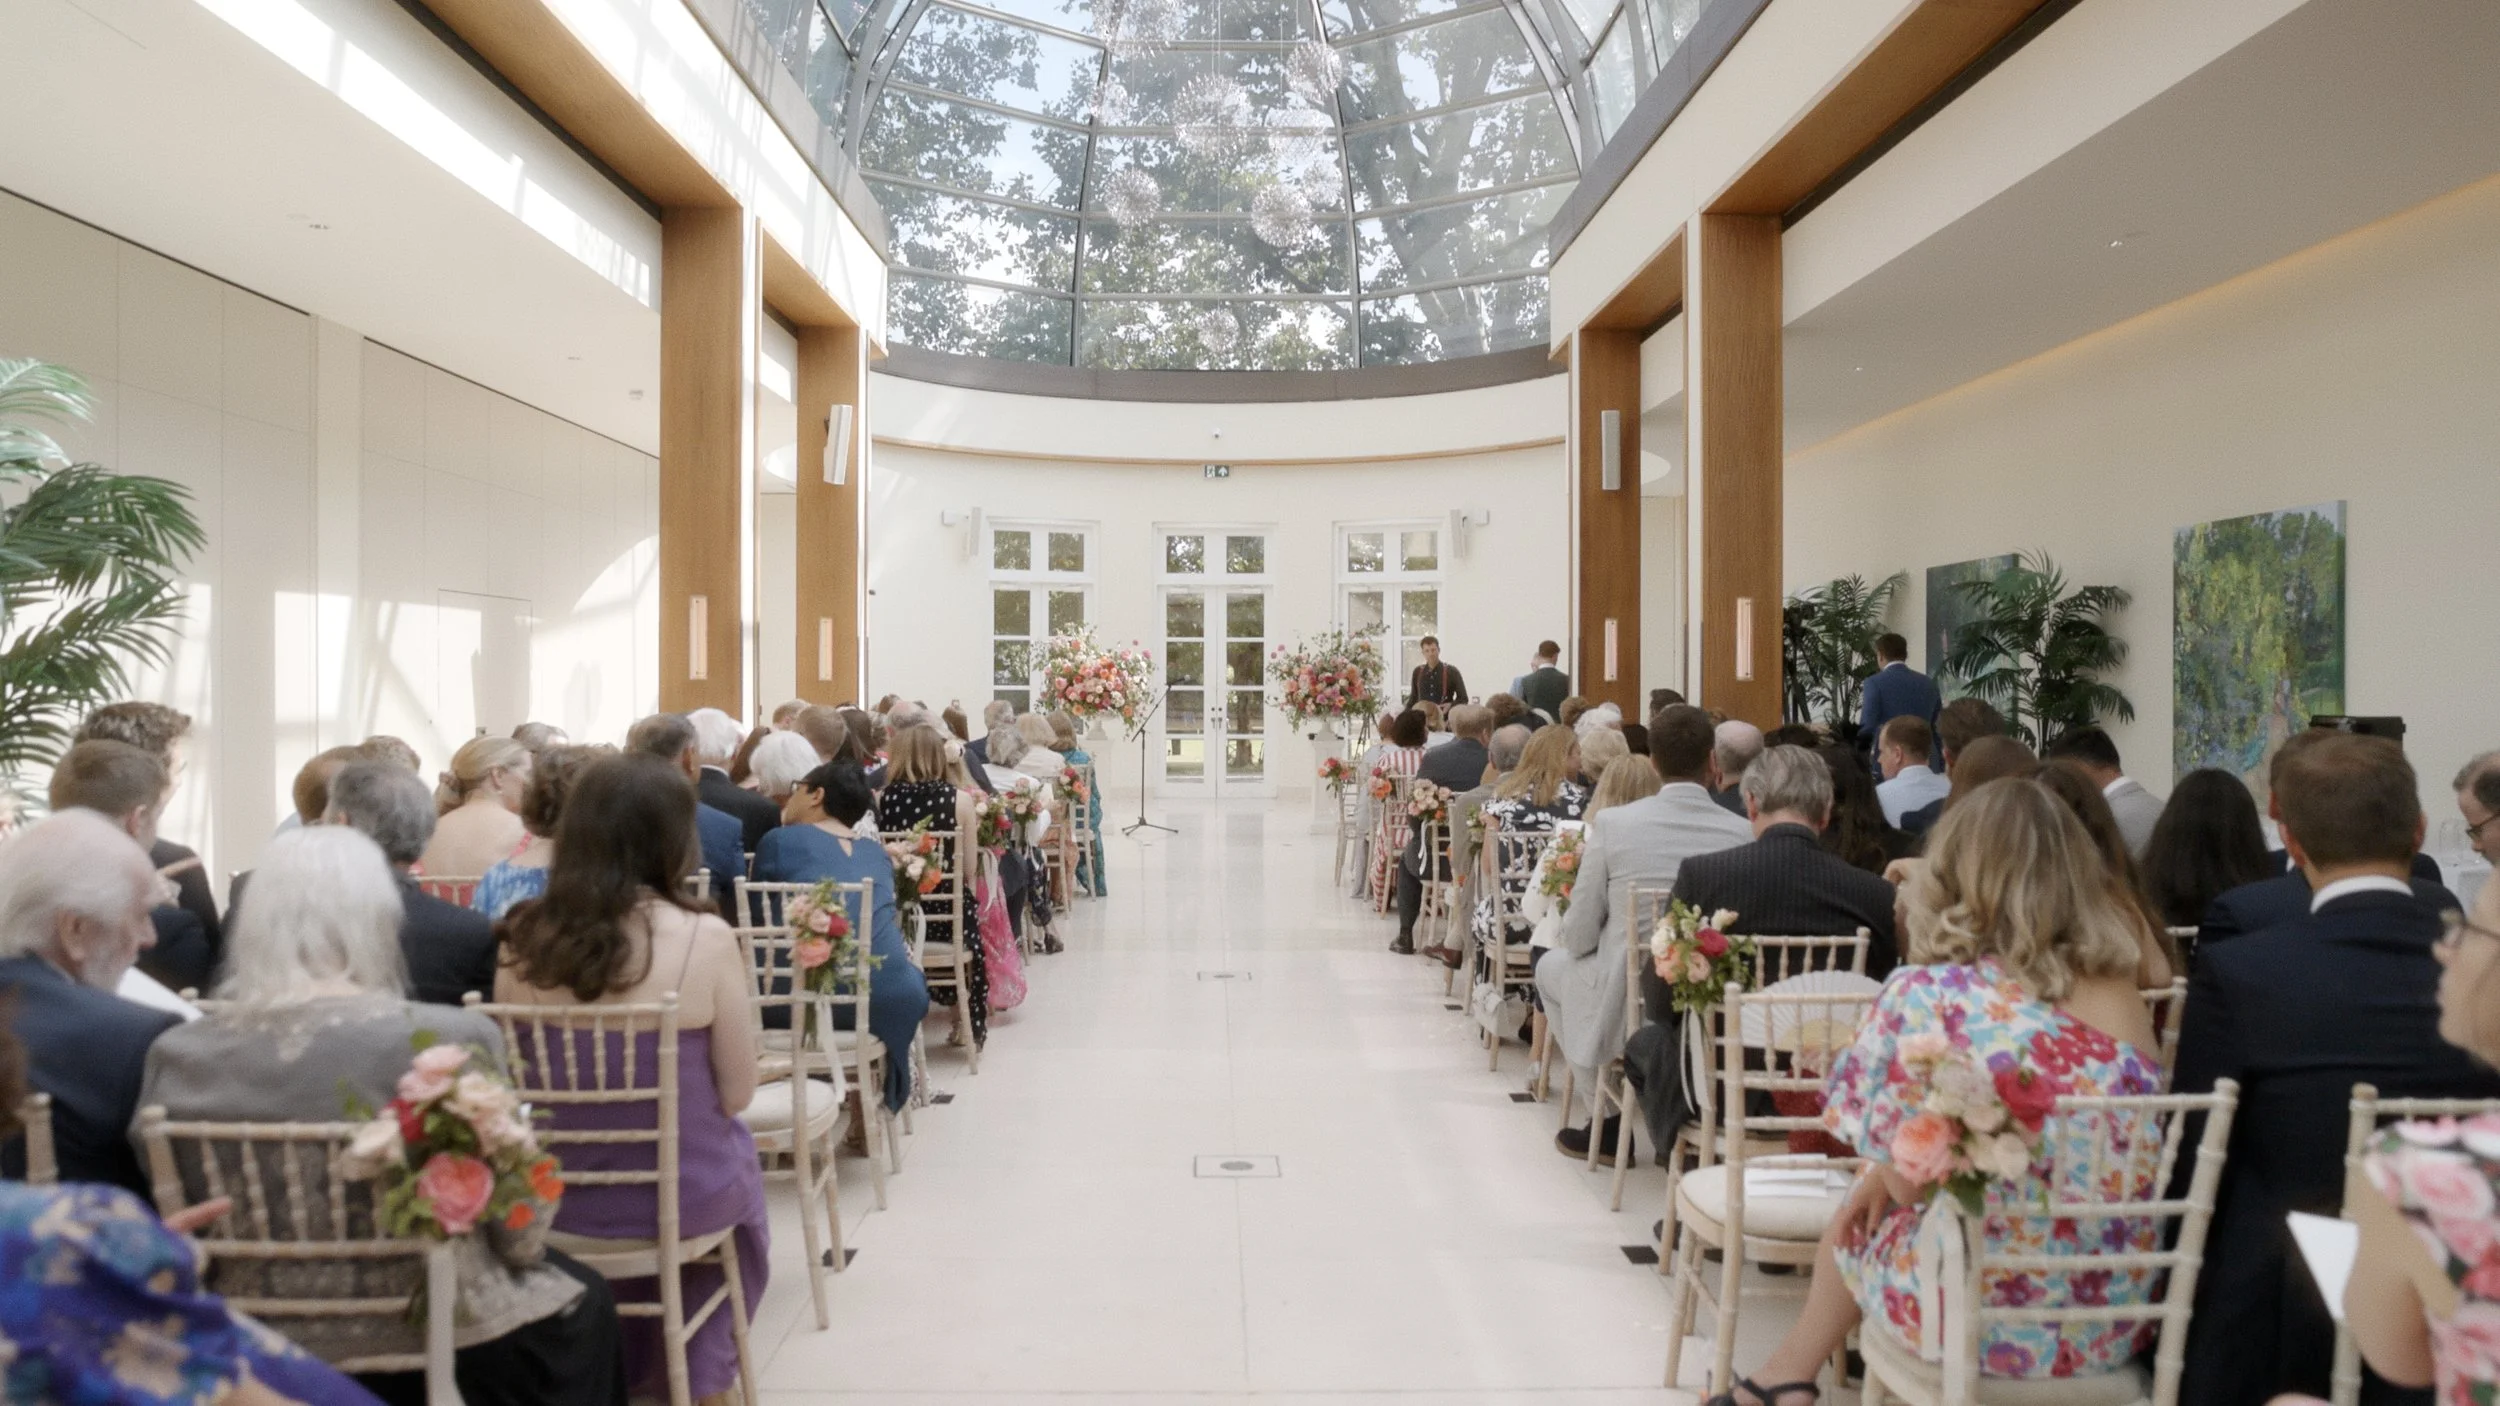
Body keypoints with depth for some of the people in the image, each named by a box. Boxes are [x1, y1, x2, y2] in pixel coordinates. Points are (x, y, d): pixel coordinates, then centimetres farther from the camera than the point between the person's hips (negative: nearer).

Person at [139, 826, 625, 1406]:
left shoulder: (176, 1052, -10)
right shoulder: (448, 1039, -24)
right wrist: (520, 1249, 9)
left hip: (257, 1333, 5)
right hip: (420, 1325, -5)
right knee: (582, 1304, 26)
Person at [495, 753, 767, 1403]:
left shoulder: (522, 939, -11)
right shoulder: (706, 939, -21)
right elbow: (736, 1094, -11)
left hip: (555, 1194, 3)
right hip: (681, 1195, -3)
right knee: (738, 1162, 31)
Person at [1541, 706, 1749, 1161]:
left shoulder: (1613, 824, -12)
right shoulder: (1743, 833, -8)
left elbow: (1578, 938, -6)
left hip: (1623, 1012, -3)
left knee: (1552, 963, 27)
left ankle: (1611, 1120, 26)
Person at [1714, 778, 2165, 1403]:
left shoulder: (1927, 996, -20)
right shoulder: (2120, 990, -4)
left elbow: (1907, 1183, -9)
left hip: (1986, 1322, -4)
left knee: (1857, 1224, 26)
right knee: (1873, 1192, 27)